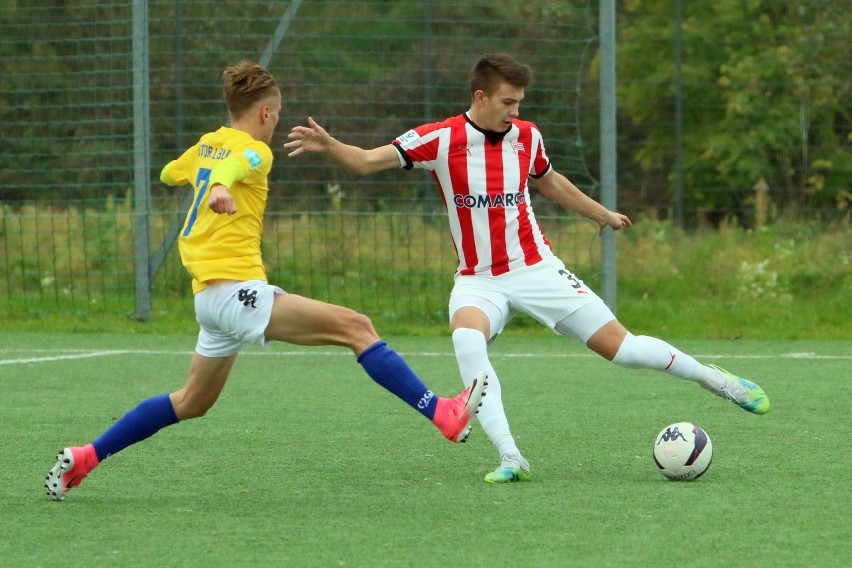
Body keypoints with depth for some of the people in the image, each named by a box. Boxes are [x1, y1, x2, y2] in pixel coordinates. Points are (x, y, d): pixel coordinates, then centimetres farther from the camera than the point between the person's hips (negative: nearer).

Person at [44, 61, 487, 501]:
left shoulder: (207, 145, 17)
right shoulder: (254, 150, -7)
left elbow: (170, 173, 37)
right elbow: (232, 166, -31)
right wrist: (222, 188, -54)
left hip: (208, 296, 9)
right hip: (236, 288, -9)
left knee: (192, 403, 22)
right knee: (355, 327, -15)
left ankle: (84, 458, 21)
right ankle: (443, 415, -24)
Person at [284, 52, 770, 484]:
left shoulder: (526, 137, 0)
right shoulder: (441, 139, -12)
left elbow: (550, 181, 22)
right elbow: (369, 161, -18)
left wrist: (603, 215, 34)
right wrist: (327, 145, -38)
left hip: (536, 269, 2)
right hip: (478, 281, -2)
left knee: (618, 345, -3)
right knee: (467, 339, -34)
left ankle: (715, 379, 20)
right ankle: (510, 457, -34)